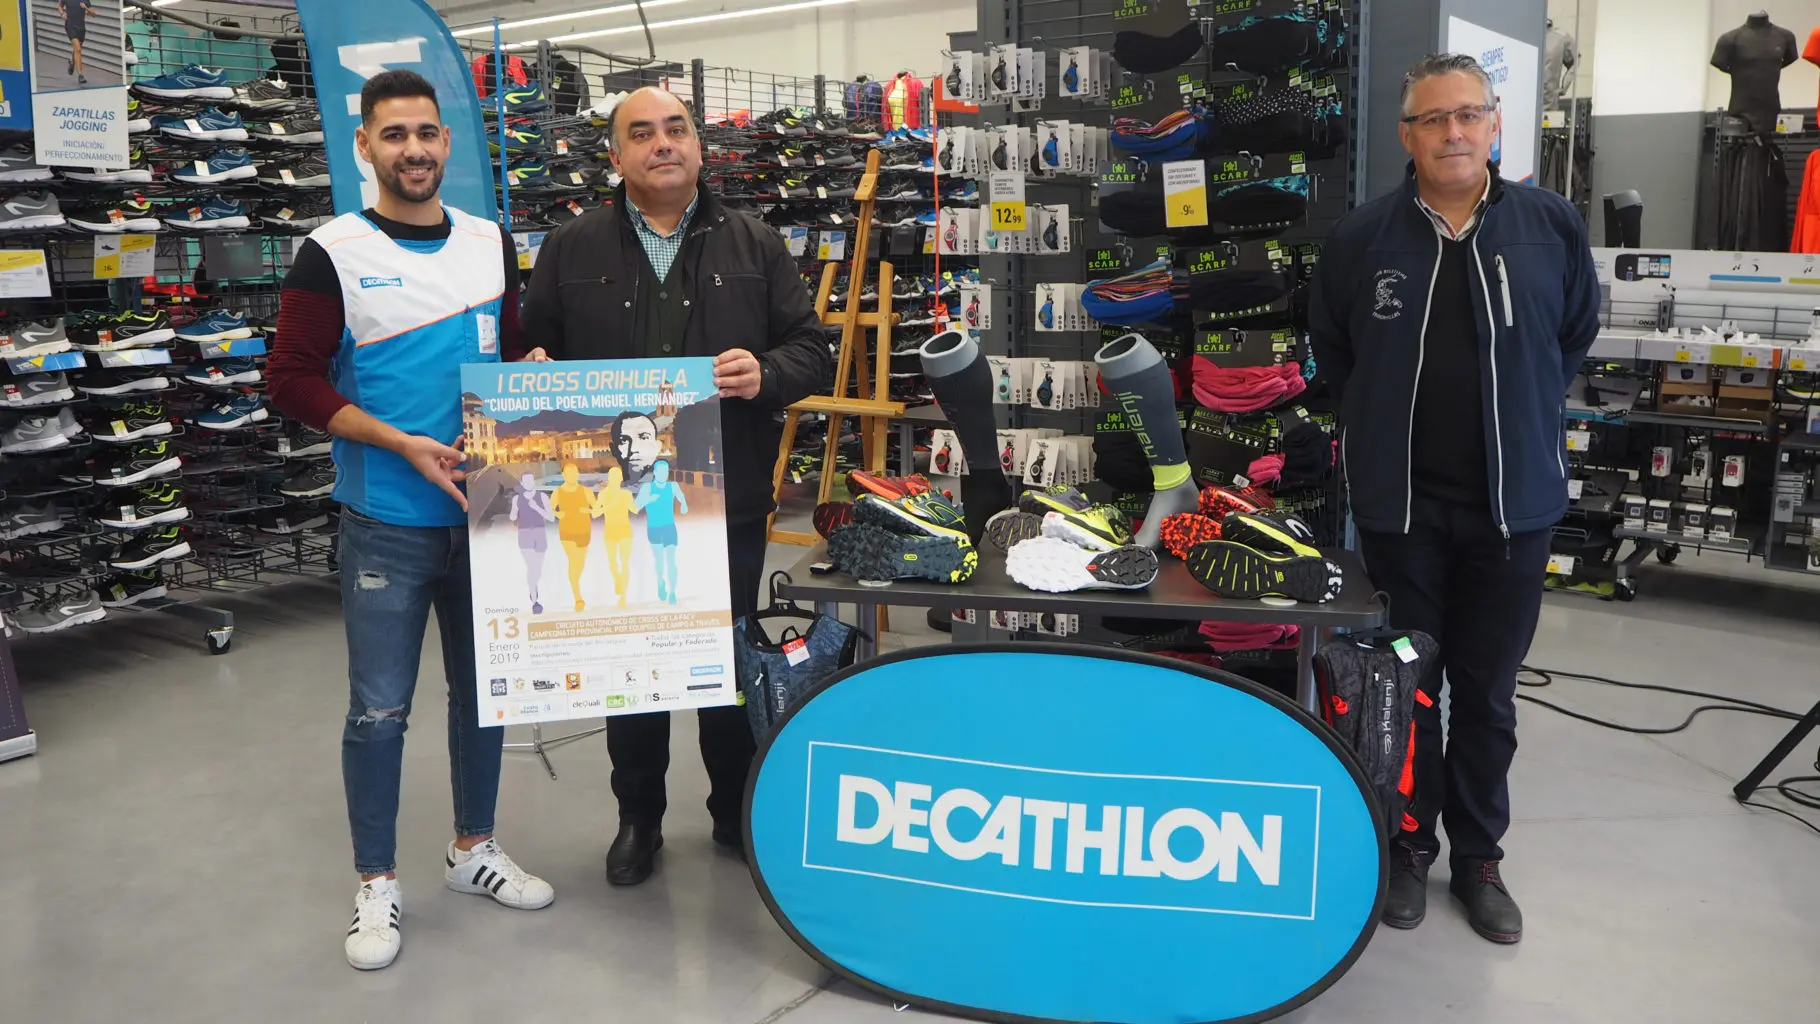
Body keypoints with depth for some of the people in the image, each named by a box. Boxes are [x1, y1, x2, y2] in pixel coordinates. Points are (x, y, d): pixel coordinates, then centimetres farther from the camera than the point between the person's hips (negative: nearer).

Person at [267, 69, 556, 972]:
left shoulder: (491, 243, 6)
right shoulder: (333, 253, -6)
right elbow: (291, 380, -9)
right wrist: (404, 446, -17)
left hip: (484, 509, 4)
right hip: (386, 523, -4)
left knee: (483, 689, 15)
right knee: (379, 711, 3)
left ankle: (473, 849, 33)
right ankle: (376, 885, 21)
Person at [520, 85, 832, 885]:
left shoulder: (755, 245, 5)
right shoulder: (571, 249, 5)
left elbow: (813, 352, 3)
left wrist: (766, 372, -17)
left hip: (728, 501, 0)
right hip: (615, 504, 1)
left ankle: (737, 811, 32)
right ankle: (638, 818, 30)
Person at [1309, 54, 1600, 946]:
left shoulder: (1552, 227, -4)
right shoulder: (1361, 237, -5)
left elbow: (1575, 337, 11)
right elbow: (1329, 348, 10)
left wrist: (1520, 416, 10)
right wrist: (1385, 421, 8)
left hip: (1513, 503, 1)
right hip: (1400, 504, 0)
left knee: (1488, 695, 12)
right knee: (1407, 688, 12)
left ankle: (1479, 856, 29)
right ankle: (1410, 847, 29)